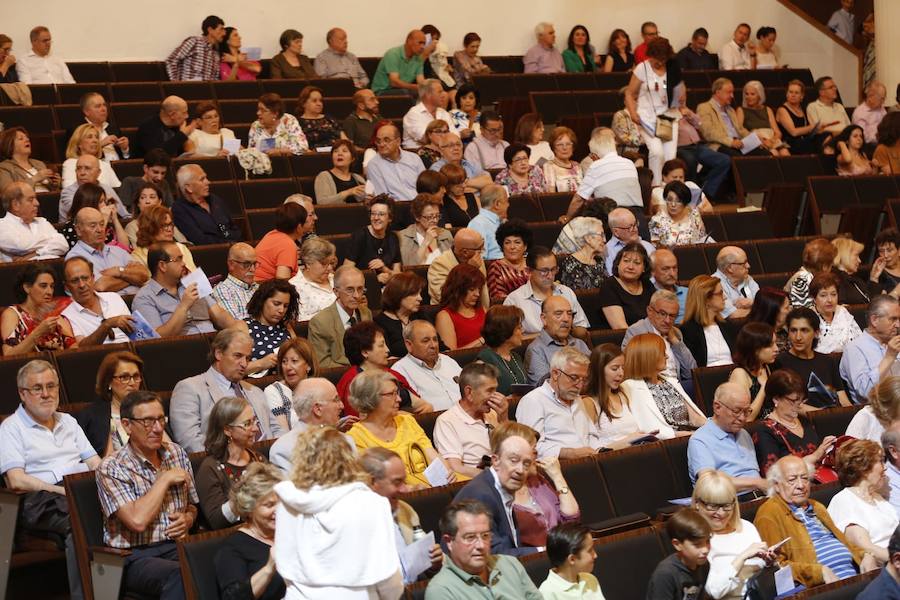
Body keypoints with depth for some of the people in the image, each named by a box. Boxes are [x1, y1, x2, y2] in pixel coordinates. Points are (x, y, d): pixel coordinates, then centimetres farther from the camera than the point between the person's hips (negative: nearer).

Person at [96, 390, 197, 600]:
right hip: (134, 556, -5)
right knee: (181, 575, -37)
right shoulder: (111, 468, -6)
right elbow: (137, 520, -20)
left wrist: (187, 519, 1)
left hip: (175, 547, 5)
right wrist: (165, 479, -10)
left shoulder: (177, 453, 12)